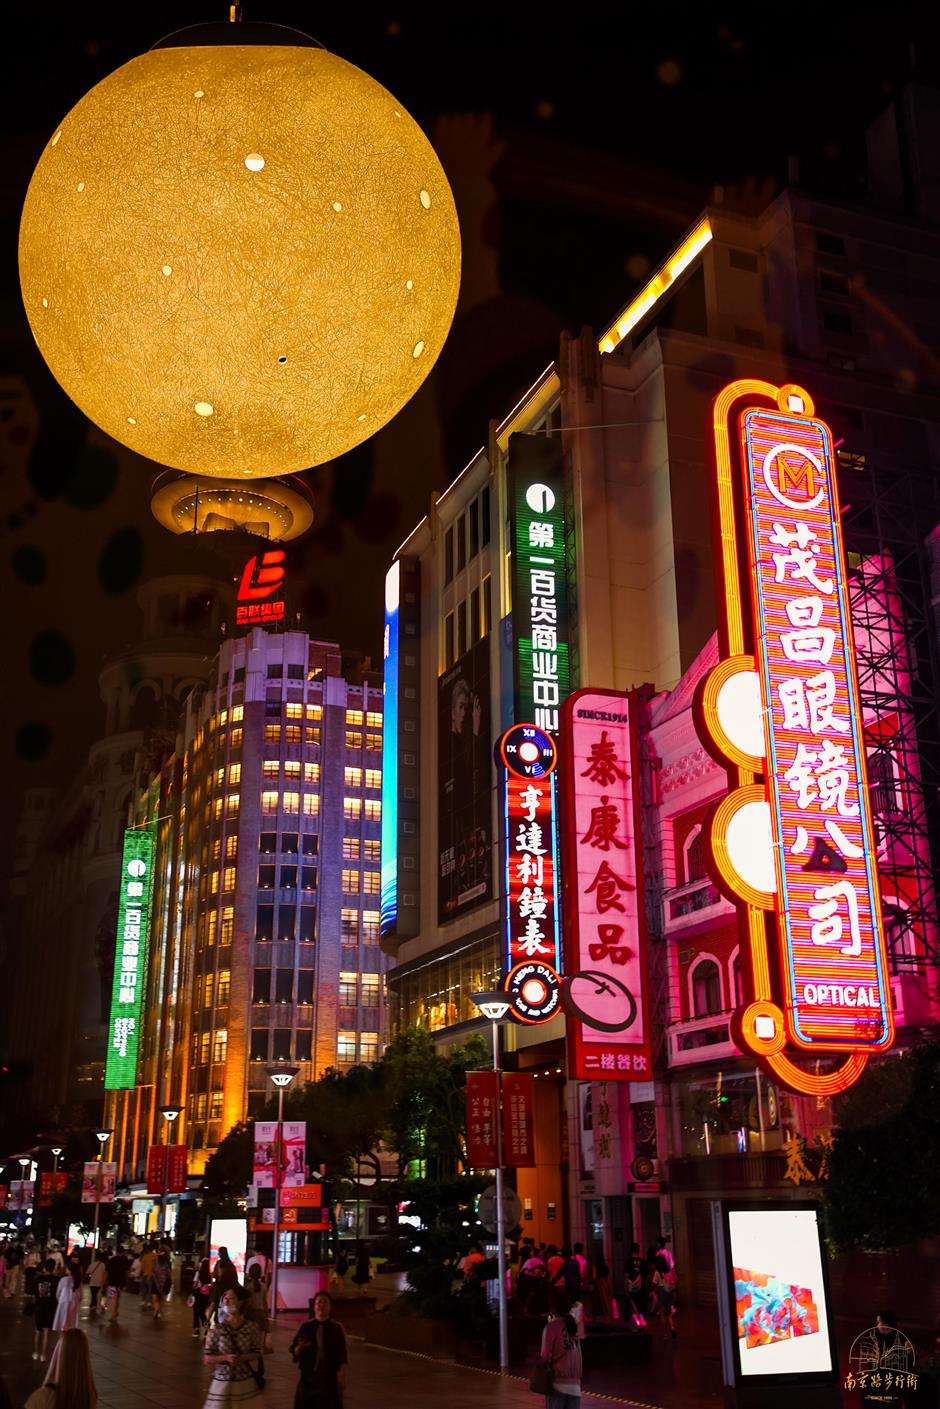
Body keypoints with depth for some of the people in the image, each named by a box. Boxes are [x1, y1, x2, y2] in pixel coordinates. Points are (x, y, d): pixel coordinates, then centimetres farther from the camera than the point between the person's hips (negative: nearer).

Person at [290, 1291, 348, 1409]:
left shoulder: (336, 1328, -3)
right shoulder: (306, 1326, -1)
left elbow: (342, 1355, -2)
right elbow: (293, 1351, 2)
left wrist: (342, 1377, -6)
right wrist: (299, 1348, -20)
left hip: (329, 1376, -1)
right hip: (308, 1375, 1)